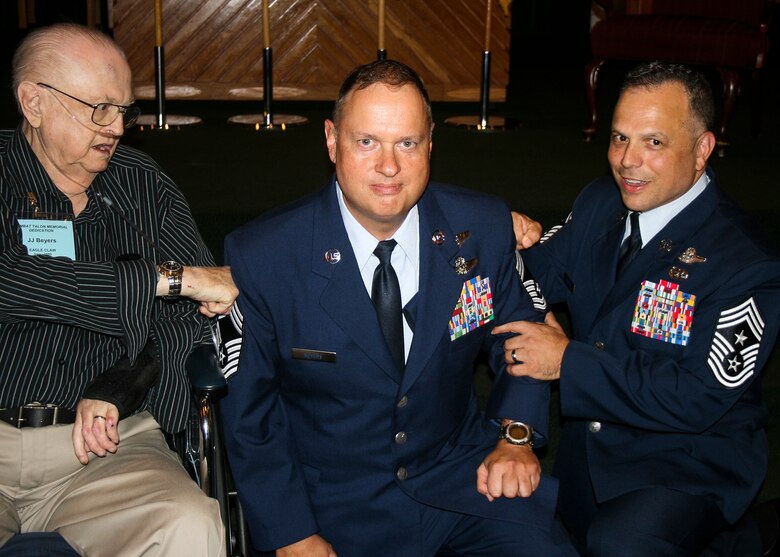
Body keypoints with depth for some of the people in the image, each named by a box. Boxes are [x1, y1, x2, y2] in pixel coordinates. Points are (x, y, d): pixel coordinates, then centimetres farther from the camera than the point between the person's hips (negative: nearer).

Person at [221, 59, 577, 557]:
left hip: (465, 475, 2)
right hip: (336, 503, -1)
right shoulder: (260, 258, -13)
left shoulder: (484, 229, -7)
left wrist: (516, 436, -4)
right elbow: (248, 409, -4)